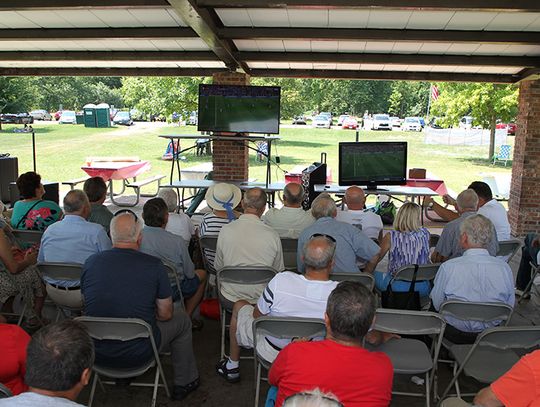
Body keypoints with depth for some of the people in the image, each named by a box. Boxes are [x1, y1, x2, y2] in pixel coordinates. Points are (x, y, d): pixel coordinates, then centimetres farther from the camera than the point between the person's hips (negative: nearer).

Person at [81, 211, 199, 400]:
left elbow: (88, 305, 10)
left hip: (95, 352, 4)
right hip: (137, 354, -4)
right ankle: (184, 383, 35)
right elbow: (165, 315, -7)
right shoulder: (153, 265, -15)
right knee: (182, 320, 20)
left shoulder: (91, 262, -6)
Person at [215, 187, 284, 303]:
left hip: (231, 297, 2)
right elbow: (278, 269, 0)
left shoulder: (225, 230, -11)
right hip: (261, 298, -2)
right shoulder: (273, 235, -14)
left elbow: (218, 267, 1)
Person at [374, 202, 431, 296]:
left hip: (398, 287, -3)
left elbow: (376, 257, 1)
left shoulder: (391, 236, -13)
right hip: (423, 289, 3)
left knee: (374, 274, 18)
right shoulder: (425, 233, -6)